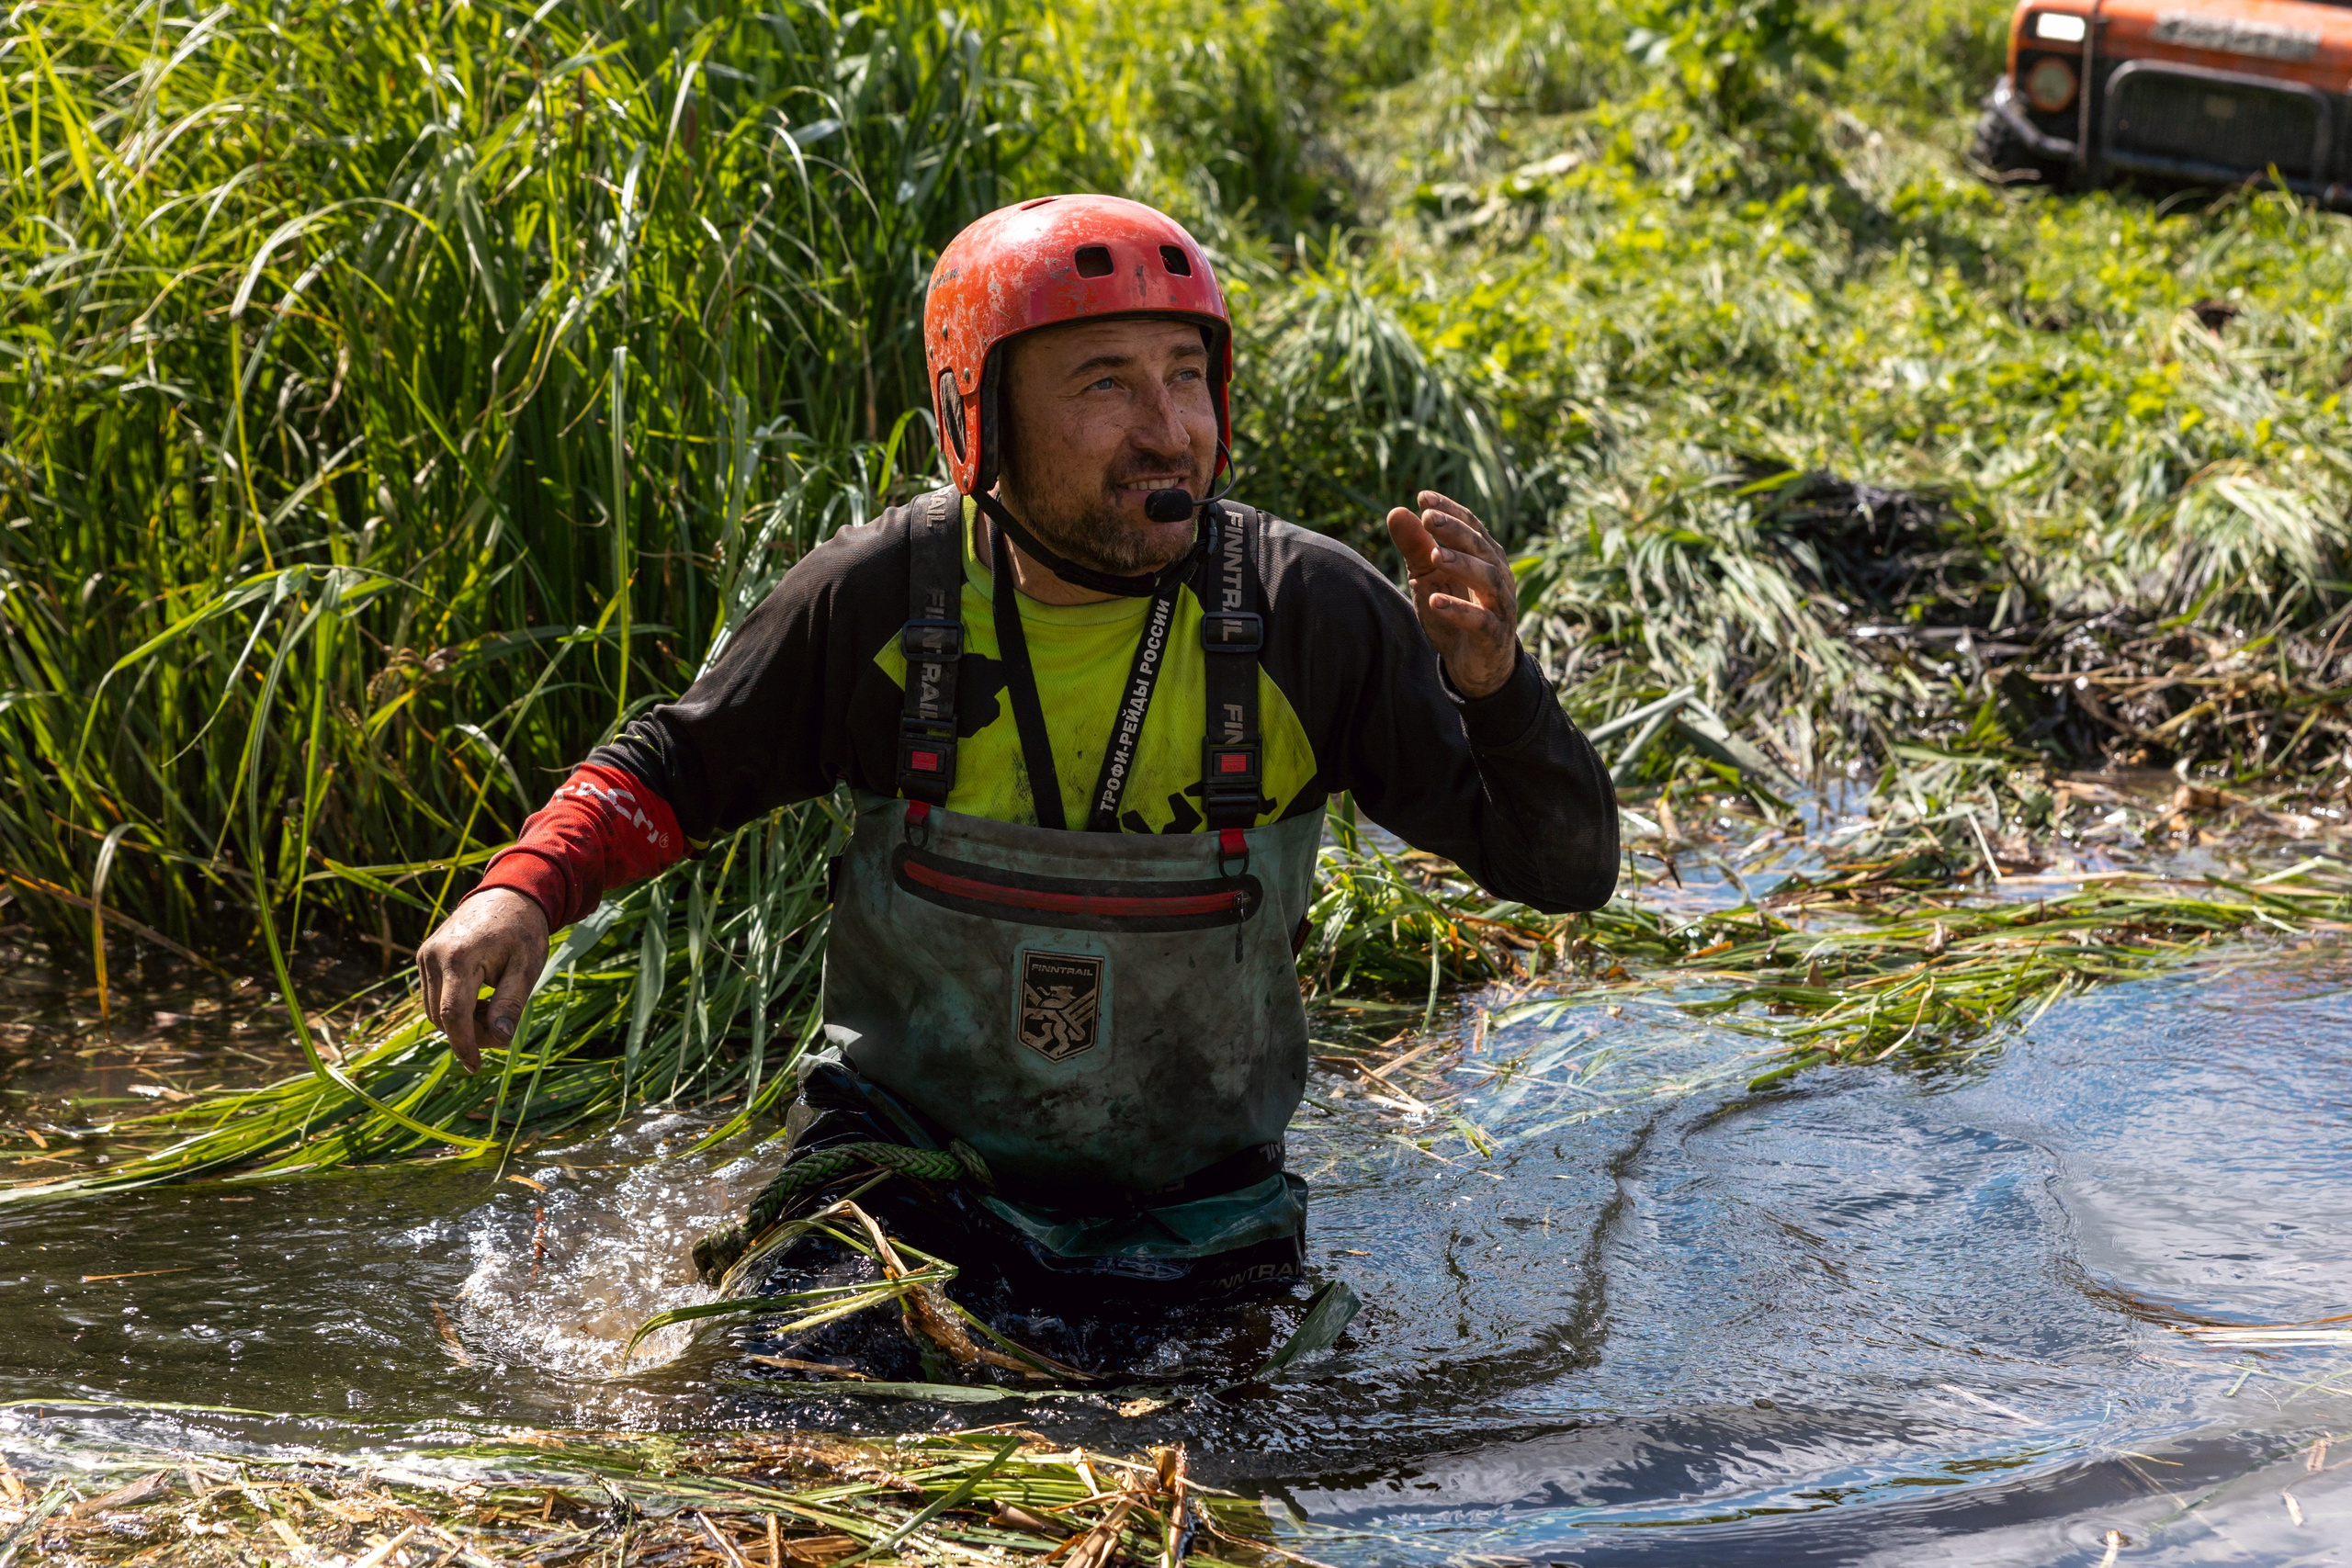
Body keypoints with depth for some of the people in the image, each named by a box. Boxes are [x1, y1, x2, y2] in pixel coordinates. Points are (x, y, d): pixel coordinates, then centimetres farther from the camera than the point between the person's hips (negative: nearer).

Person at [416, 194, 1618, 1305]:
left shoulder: (1310, 617, -16)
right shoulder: (881, 597, -14)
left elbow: (1564, 869, -14)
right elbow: (683, 766, 5)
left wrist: (1494, 683, -33)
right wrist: (525, 889, -13)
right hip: (900, 1161, -1)